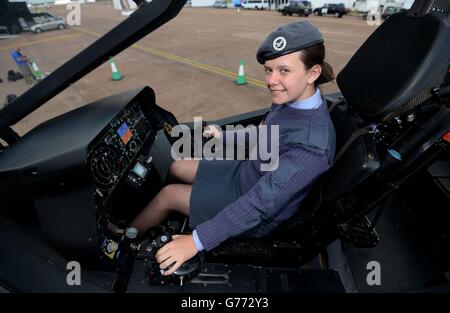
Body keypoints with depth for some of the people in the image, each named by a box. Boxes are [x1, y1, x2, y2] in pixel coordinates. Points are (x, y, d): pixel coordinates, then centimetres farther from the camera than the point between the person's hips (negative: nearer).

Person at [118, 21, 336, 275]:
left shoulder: (313, 144, -36)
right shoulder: (291, 99, -10)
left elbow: (260, 203, -36)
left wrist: (197, 241, -33)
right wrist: (224, 136, 20)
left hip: (259, 216, -7)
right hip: (247, 171, 7)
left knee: (167, 195, -2)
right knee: (177, 167, 12)